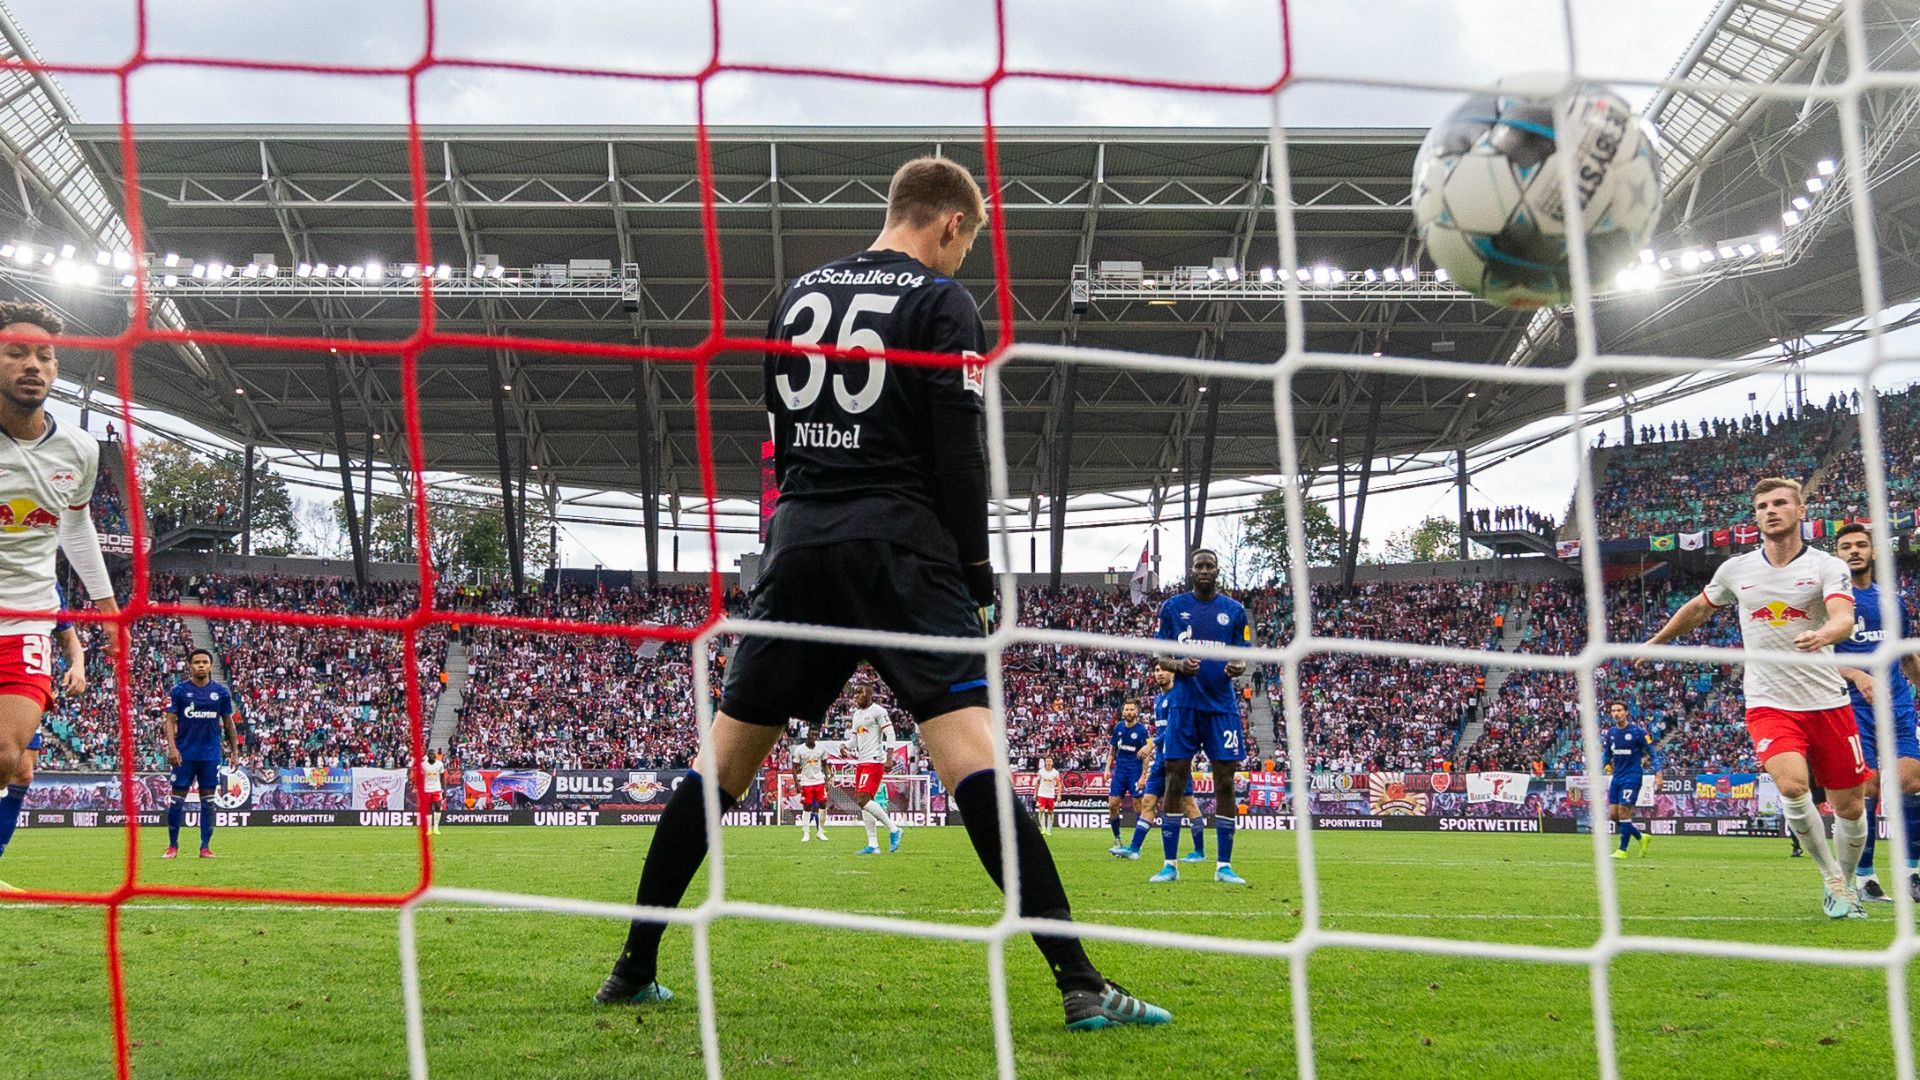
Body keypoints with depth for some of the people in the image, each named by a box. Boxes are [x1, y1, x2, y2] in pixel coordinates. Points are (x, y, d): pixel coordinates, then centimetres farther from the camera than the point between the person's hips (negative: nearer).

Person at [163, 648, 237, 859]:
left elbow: (228, 723, 12)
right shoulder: (179, 690, -1)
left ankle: (205, 846, 11)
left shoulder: (221, 692, 5)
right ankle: (172, 846, 10)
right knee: (177, 799, 0)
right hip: (185, 754, -2)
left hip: (211, 754, 2)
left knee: (208, 800, 4)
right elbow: (170, 721, -2)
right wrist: (172, 748, -14)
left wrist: (233, 751, 10)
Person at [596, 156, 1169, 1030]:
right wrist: (977, 581, -1)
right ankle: (1079, 982, -20)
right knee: (971, 755, -14)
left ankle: (634, 967, 16)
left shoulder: (799, 295, 17)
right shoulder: (941, 302, 0)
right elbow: (959, 455, -7)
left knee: (724, 761, 12)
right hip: (898, 548, -5)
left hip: (798, 545, 5)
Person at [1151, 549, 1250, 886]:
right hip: (1183, 704, -1)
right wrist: (1179, 665, -16)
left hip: (1221, 705, 1)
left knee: (1225, 784, -1)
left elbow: (1243, 657, 8)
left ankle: (1224, 865, 5)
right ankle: (1170, 865, 4)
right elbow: (1159, 656, 6)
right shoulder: (1172, 607, 6)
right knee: (1175, 782, -3)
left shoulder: (1234, 610, 8)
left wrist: (1238, 667, -15)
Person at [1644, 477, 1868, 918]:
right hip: (1769, 703, 0)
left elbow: (1844, 619, -23)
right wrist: (1656, 641, 35)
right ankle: (1833, 881, -6)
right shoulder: (1735, 570, 5)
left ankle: (1843, 887, 31)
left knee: (1850, 807, 3)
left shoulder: (1828, 567, -4)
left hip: (1827, 701, 0)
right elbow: (1698, 608, 25)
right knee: (1792, 784, -25)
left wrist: (1825, 634, -46)